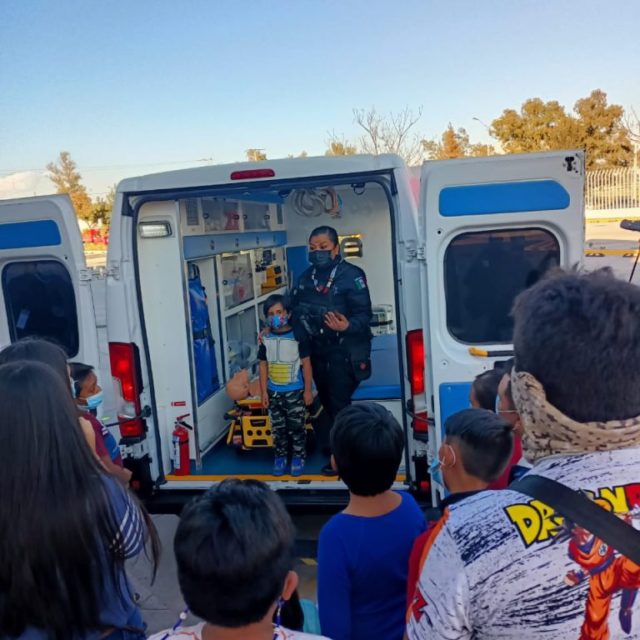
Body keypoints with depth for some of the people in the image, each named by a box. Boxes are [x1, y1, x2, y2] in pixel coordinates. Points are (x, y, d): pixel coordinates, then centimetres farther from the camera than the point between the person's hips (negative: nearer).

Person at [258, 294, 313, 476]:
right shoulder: (265, 339, 0)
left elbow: (306, 364, -5)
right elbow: (263, 366, 6)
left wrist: (308, 390, -5)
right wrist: (263, 392, 3)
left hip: (295, 391, -3)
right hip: (273, 392, 3)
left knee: (296, 427, 6)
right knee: (278, 428, 12)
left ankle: (298, 457, 22)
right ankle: (280, 457, 27)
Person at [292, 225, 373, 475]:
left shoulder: (352, 275, -14)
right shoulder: (306, 278, 8)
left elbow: (364, 314, -19)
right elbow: (296, 310, 14)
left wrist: (347, 326, -38)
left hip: (344, 352, -7)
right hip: (318, 351, 7)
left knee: (339, 404, -3)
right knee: (327, 402, 17)